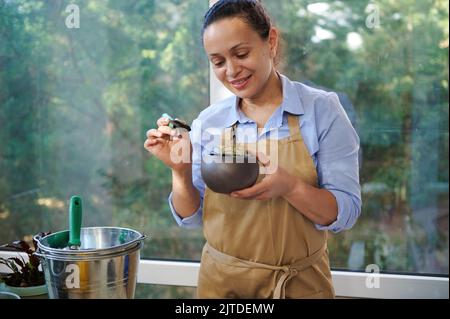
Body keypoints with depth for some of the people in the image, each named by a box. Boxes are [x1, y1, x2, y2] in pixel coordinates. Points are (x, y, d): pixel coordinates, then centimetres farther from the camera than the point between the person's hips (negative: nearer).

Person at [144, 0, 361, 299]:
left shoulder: (321, 109, -11)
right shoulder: (207, 122, -3)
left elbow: (345, 213, -13)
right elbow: (192, 218, 1)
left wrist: (288, 186, -29)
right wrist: (181, 171, -17)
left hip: (299, 283, -2)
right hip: (220, 280, 2)